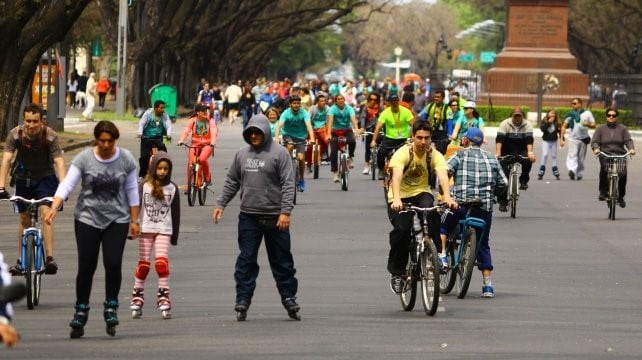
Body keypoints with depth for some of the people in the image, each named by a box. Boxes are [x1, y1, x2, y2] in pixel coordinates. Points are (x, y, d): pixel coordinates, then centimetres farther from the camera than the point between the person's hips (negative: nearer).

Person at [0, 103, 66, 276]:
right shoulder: (15, 135, -20)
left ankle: (49, 258, -24)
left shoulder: (50, 136, -23)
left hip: (45, 177, -2)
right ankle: (21, 260, 20)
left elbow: (59, 162, -28)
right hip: (24, 178, 2)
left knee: (46, 213, -21)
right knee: (24, 219, 9)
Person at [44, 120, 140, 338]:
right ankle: (81, 312, 10)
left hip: (116, 221, 0)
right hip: (87, 219, 0)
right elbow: (67, 184, -11)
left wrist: (134, 220, 6)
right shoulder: (83, 159, -6)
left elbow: (132, 191, 6)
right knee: (86, 267, -1)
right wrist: (54, 207, -26)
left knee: (113, 264, -11)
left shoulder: (126, 160, -1)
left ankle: (111, 307, 7)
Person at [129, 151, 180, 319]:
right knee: (143, 264, 1)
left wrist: (175, 236, 8)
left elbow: (176, 213, 8)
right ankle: (137, 296, 10)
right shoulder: (144, 187, 0)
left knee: (162, 262, -13)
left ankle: (163, 297, -8)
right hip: (146, 230, 0)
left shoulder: (172, 188, 4)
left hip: (164, 230, 0)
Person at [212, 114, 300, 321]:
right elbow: (232, 182, 17)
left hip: (274, 217, -4)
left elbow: (288, 184, -10)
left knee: (281, 261, 6)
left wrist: (285, 211, -17)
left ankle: (289, 298, 16)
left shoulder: (279, 154, -5)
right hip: (249, 216, 4)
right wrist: (220, 204, 9)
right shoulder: (242, 155, 10)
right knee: (246, 260, 2)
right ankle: (243, 300, 4)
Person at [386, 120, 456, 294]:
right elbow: (397, 176, -34)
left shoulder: (434, 155, -11)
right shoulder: (403, 153, -19)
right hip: (401, 196, -1)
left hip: (421, 193, 1)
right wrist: (396, 199, -52)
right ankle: (397, 273, -5)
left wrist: (447, 197, -47)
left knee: (430, 211, -33)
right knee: (401, 230, -24)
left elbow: (443, 176, -27)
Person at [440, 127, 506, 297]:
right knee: (483, 245, 13)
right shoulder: (491, 159, 13)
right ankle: (487, 285, 8)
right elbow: (503, 183, 10)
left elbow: (445, 170, -11)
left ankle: (442, 256, 2)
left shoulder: (460, 155, 4)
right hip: (485, 207, 3)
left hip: (460, 203, -3)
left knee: (443, 227, 24)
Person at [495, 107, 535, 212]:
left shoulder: (527, 124, -6)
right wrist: (498, 153, -36)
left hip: (521, 152, 0)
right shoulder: (505, 124, -9)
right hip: (507, 153, 0)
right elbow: (499, 139, -21)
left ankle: (524, 181, -10)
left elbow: (529, 139, -21)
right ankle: (502, 202, 0)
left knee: (528, 160, -34)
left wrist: (530, 152, -37)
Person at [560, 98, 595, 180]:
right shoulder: (570, 114, 9)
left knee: (581, 158, 6)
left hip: (584, 138, 1)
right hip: (573, 138, -1)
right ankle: (572, 170, -37)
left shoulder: (587, 113, 6)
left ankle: (579, 174, 16)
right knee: (572, 155, -20)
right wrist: (562, 139, 4)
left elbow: (593, 125, 6)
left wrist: (588, 124, -17)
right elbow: (564, 126, 11)